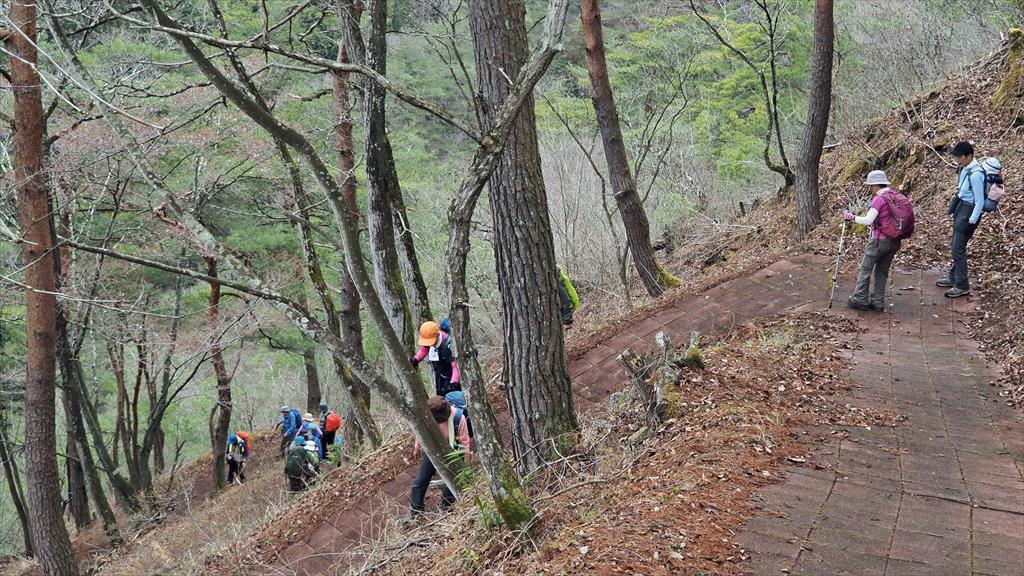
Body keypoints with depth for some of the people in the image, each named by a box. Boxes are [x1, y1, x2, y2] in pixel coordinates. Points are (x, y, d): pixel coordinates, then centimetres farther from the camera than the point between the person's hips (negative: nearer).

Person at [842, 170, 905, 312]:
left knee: (865, 269, 5)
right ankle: (878, 302, 16)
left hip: (880, 240, -8)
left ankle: (860, 299, 10)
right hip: (894, 241, 8)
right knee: (882, 271, 14)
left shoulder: (879, 199, -16)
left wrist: (851, 217, -10)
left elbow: (868, 220, -22)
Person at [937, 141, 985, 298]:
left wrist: (972, 221, -18)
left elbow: (980, 201, -21)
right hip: (961, 208, 9)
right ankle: (953, 278, 33)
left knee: (958, 248, -6)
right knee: (955, 245, 19)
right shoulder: (965, 168, 3)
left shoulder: (975, 174, -24)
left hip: (969, 211, -9)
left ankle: (962, 286, 3)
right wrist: (954, 208, 18)